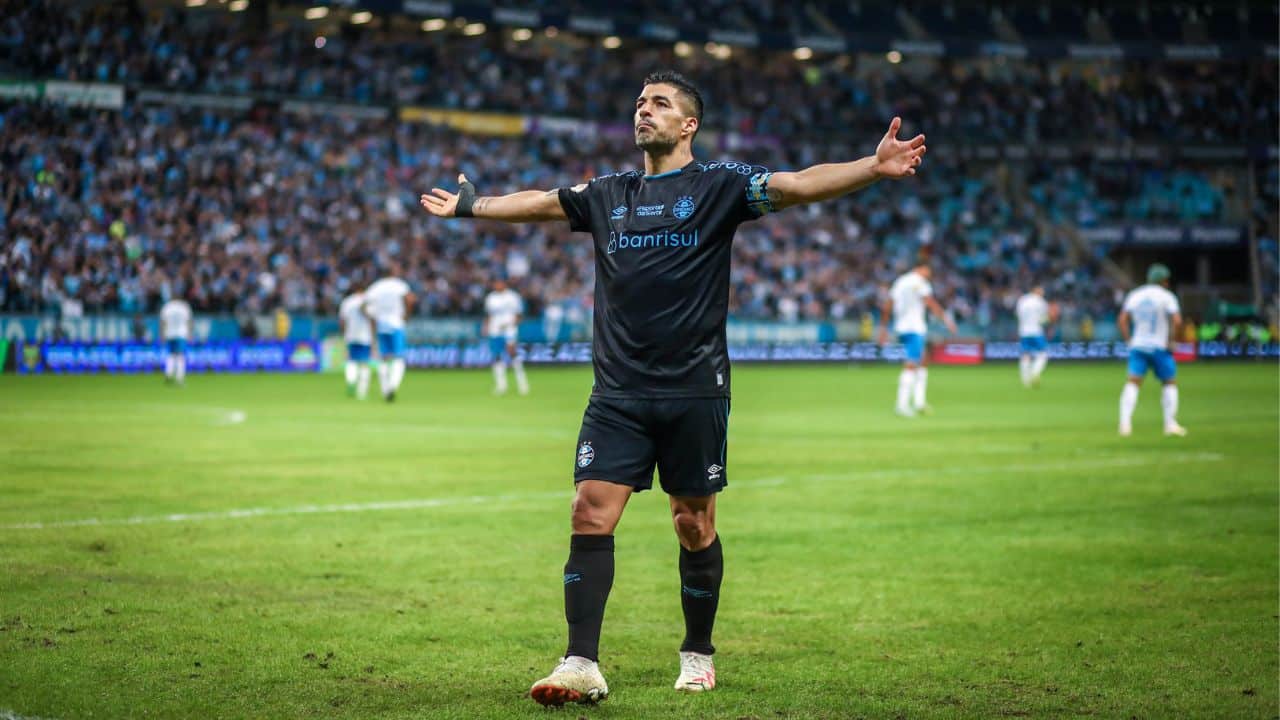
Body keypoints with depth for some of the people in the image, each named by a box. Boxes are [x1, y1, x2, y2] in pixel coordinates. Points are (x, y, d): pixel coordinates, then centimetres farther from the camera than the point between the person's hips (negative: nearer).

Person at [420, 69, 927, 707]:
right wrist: (471, 207, 36)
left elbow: (800, 185, -10)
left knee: (694, 527, 6)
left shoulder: (718, 187, 1)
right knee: (590, 514, -8)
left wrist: (875, 168, -23)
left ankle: (698, 654, 23)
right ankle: (582, 665, -8)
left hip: (694, 392, -3)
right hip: (617, 395, 3)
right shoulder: (608, 195, 15)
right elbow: (540, 203, 29)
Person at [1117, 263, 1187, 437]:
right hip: (1159, 347, -3)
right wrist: (1171, 339, -4)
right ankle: (1170, 423, 7)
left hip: (1137, 346, 3)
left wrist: (1129, 340, 8)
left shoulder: (1134, 295, 11)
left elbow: (1122, 320, 5)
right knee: (1170, 382, 11)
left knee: (1133, 383, -4)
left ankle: (1125, 422, -21)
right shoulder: (1167, 297, -2)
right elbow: (1177, 320, -14)